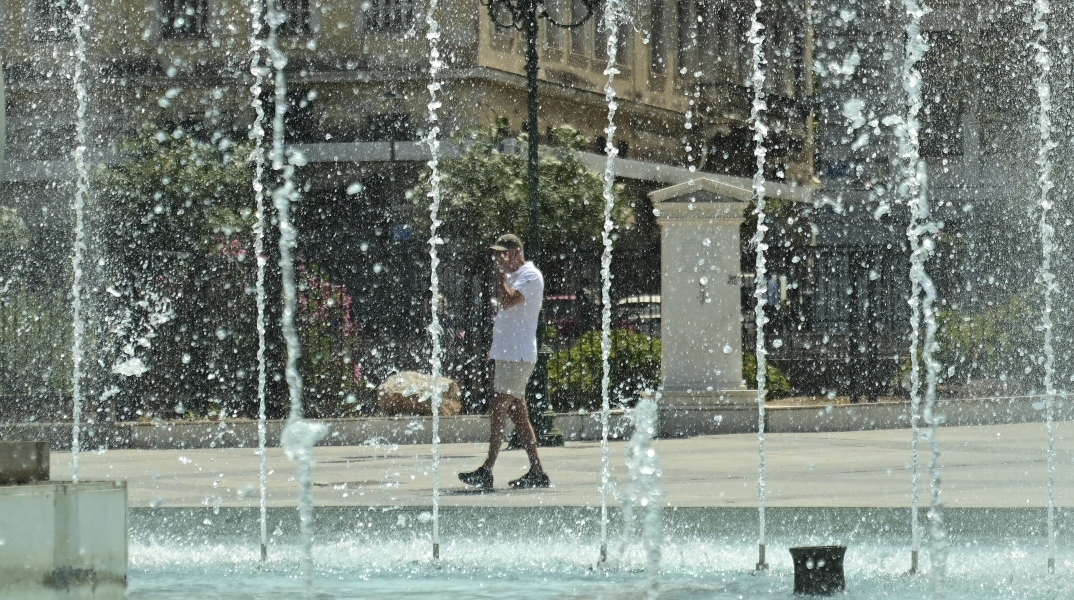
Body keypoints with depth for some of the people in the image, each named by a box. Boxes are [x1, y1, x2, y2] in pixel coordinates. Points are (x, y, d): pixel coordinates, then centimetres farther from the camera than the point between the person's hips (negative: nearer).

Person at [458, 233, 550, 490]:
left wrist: (500, 270, -18)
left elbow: (508, 300, -23)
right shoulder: (513, 276, 21)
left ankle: (487, 471, -15)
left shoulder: (531, 276, -9)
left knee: (498, 410, -13)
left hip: (517, 355, -10)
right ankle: (537, 471, 9)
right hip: (507, 354, 10)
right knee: (518, 414, 8)